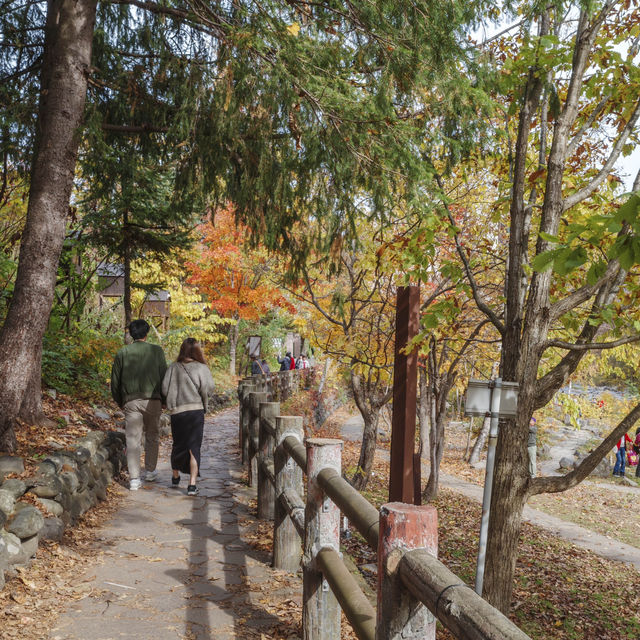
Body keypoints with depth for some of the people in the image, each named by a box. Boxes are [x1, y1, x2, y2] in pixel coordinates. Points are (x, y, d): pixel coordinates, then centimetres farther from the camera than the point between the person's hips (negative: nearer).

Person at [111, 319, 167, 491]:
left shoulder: (122, 353, 2)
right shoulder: (156, 350, -1)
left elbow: (115, 381, 5)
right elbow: (164, 376, 0)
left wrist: (120, 402, 19)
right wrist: (163, 399, 11)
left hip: (131, 401, 0)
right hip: (153, 400, 0)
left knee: (133, 439, 1)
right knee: (152, 436, 17)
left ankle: (134, 479, -4)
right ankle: (150, 471, 27)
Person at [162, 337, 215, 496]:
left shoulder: (173, 368, 2)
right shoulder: (202, 368, -4)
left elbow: (165, 389, -3)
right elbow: (208, 387, -13)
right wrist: (203, 402, 6)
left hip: (176, 411, 2)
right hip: (196, 410, -2)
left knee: (177, 445, 20)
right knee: (193, 447, 2)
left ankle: (175, 477, 36)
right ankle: (192, 485, -3)